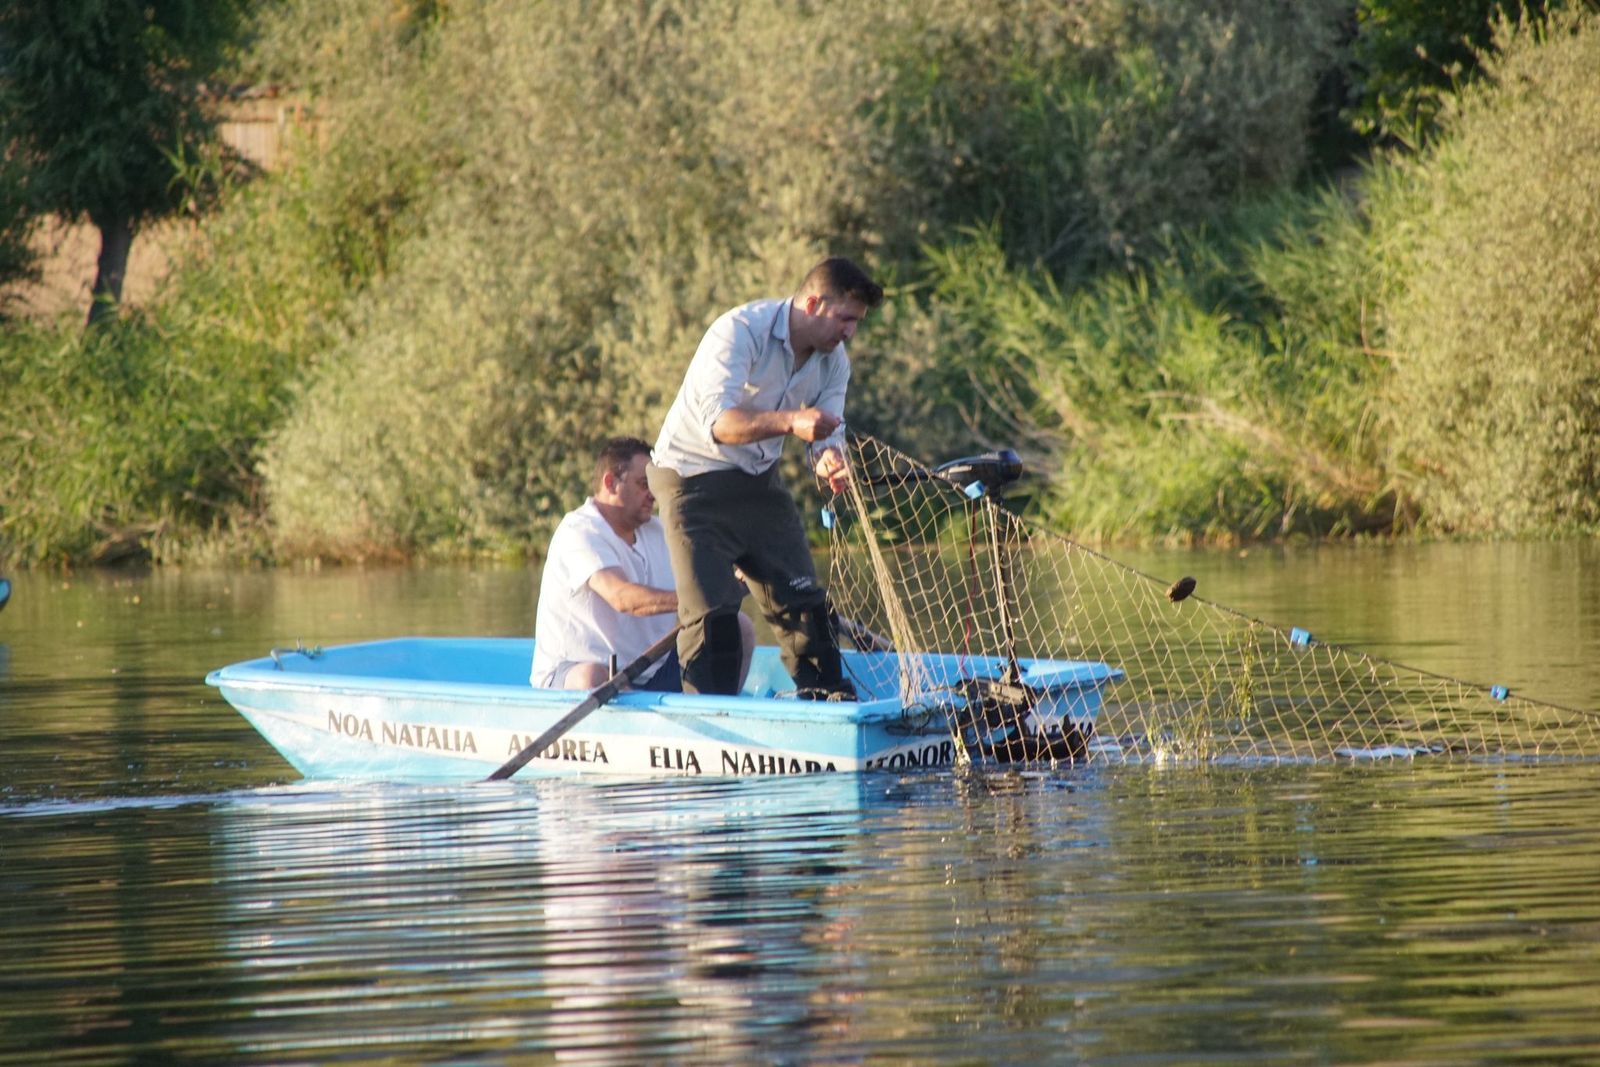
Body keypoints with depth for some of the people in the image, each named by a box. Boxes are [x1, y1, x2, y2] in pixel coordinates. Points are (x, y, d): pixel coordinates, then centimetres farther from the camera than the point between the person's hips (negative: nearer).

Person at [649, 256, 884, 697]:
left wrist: (830, 460, -29)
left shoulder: (834, 362, 0)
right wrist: (790, 421, -51)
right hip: (693, 477, -7)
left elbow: (826, 433, -4)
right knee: (711, 610, -12)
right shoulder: (740, 331, -25)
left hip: (759, 480, 7)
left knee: (803, 601, 5)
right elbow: (718, 422, -36)